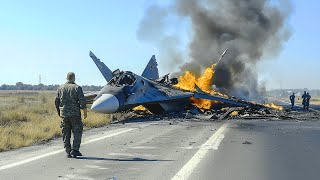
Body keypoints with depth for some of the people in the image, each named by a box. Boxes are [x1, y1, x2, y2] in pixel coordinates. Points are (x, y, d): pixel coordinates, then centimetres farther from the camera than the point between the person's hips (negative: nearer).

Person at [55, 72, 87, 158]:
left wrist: (59, 112, 20)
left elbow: (57, 102, 9)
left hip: (64, 114, 4)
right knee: (77, 132, 5)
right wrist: (85, 112, -2)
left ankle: (68, 152, 10)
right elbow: (82, 101, -10)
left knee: (66, 134, 9)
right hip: (75, 114, -4)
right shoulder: (77, 88, -4)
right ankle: (74, 150, -1)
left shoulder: (60, 88, 8)